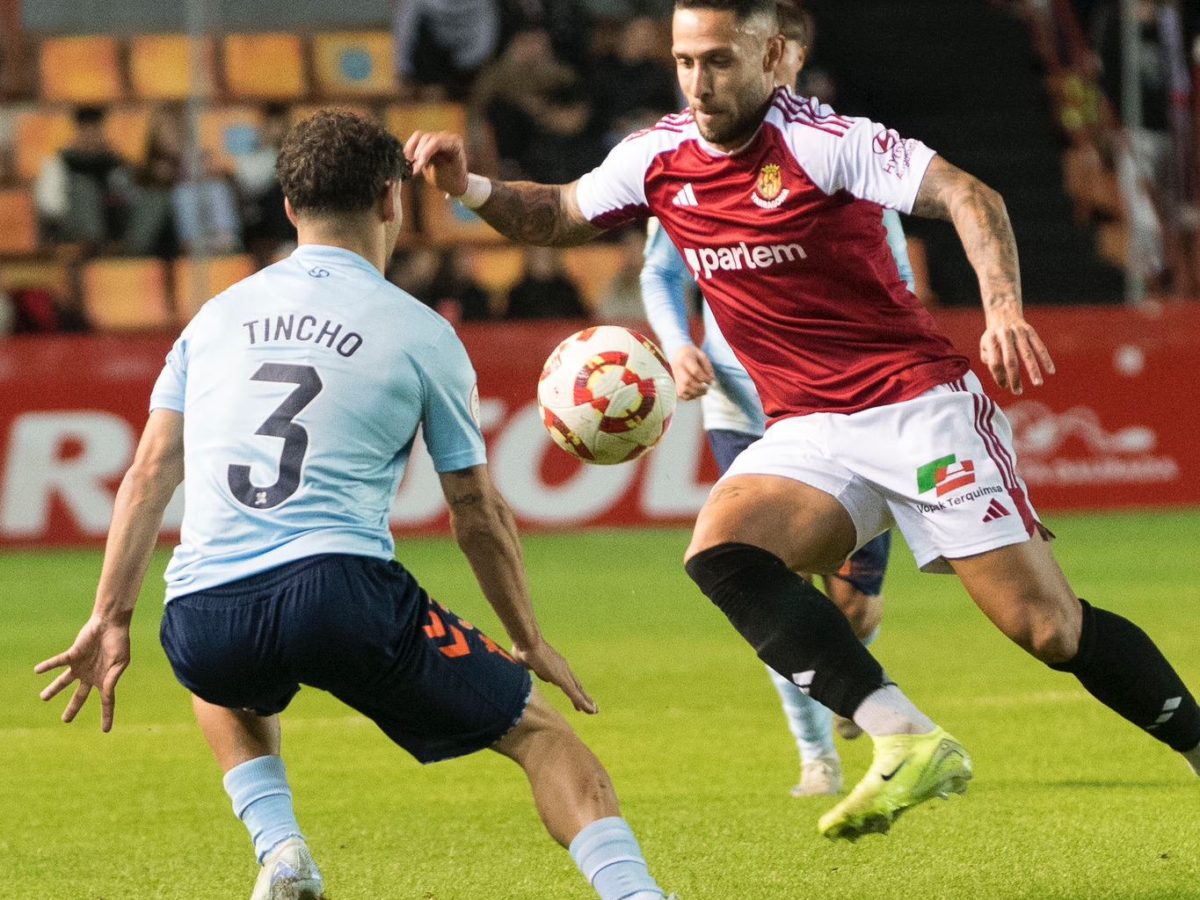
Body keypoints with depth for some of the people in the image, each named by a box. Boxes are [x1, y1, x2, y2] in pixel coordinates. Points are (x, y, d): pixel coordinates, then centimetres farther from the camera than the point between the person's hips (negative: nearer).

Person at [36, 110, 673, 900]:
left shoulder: (219, 316, 20)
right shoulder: (419, 332, 9)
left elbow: (151, 471, 14)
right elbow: (477, 514, 14)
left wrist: (110, 618, 16)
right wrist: (532, 641, 26)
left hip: (200, 620, 4)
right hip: (340, 590, -4)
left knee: (226, 688, 40)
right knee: (537, 729, 10)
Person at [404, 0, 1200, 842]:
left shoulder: (822, 141, -14)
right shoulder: (660, 157, 4)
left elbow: (970, 198, -22)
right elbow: (557, 214, 19)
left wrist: (1004, 309, -38)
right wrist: (470, 186, 0)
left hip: (919, 403, -5)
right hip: (808, 432, 6)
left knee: (1049, 627, -11)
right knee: (721, 555, -23)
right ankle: (908, 742, -25)